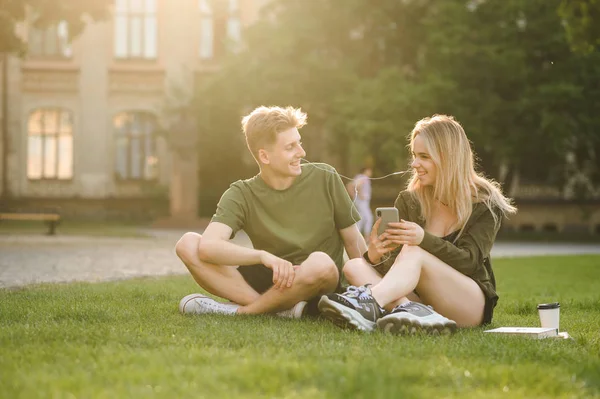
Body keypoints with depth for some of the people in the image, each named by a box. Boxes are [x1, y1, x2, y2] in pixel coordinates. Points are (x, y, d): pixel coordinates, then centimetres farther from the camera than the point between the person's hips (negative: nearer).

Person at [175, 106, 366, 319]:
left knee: (320, 262, -37)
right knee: (187, 244, -17)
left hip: (318, 287, -1)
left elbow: (354, 242, 5)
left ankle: (240, 310, -18)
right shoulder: (241, 196, -4)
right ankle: (279, 309, -28)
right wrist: (264, 256, -38)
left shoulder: (325, 179, -3)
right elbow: (208, 246, -22)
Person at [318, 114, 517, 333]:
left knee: (413, 252, -30)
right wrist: (375, 257, -25)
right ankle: (415, 311, -44)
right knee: (355, 266, -19)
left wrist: (424, 240, -31)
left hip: (471, 305, -4)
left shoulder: (485, 203, -1)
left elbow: (469, 262, -13)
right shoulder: (408, 201, 8)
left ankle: (368, 303, -55)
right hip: (418, 297, 4)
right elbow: (395, 266, 0)